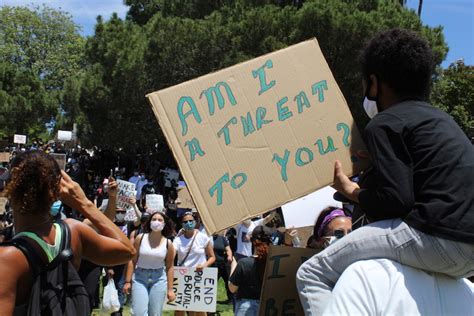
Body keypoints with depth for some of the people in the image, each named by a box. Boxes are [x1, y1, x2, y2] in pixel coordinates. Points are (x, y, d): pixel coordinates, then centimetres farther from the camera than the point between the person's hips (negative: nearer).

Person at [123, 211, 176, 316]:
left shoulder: (168, 243, -1)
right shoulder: (140, 238, -4)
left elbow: (169, 267, 4)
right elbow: (132, 261, 0)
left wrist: (170, 288, 2)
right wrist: (127, 281, -3)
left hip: (159, 279, 1)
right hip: (139, 277, -1)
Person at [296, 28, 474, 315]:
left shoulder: (384, 123, -2)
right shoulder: (440, 118, 23)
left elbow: (396, 199, -12)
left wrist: (351, 192, 7)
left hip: (439, 238, -9)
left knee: (312, 275, -4)